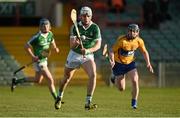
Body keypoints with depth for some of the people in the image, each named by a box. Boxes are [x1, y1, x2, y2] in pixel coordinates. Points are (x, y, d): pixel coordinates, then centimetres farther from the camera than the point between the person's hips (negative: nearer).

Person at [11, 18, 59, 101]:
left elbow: (52, 41, 25)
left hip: (44, 60, 9)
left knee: (37, 80, 22)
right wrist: (33, 56, -21)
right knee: (50, 79, -12)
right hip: (39, 61, -9)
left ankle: (16, 81, 34)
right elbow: (26, 46, -16)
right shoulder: (37, 37, -21)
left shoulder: (50, 34, 1)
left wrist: (55, 48, 6)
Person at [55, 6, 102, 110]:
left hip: (88, 56, -1)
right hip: (74, 55, 1)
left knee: (93, 75, -26)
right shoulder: (75, 27, -10)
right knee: (67, 78, 15)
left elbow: (98, 45, -19)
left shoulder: (95, 28, -13)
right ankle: (59, 97, 43)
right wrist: (76, 43, -39)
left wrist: (88, 50, -36)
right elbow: (72, 45, -16)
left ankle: (88, 103, -25)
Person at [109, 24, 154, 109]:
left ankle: (134, 102, -3)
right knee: (121, 89, 1)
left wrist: (148, 63, -3)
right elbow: (112, 51, -21)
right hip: (119, 64, -3)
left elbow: (144, 52, 7)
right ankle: (116, 80, 39)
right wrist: (112, 61, -39)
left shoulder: (139, 41, -10)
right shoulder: (121, 40, -24)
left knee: (135, 80, -20)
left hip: (130, 63, 3)